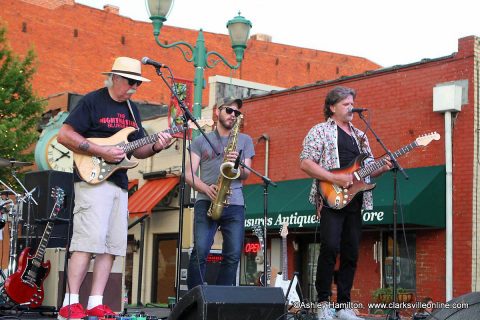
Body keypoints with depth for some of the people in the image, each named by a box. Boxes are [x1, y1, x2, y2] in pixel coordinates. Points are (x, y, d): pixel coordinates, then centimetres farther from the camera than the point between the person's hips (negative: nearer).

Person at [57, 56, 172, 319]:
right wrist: (101, 151, -17)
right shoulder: (92, 101, -3)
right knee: (89, 240, -16)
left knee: (112, 245, 3)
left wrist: (155, 147, 0)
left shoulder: (132, 109, 19)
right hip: (93, 179, -8)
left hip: (119, 183, 8)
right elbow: (64, 135, -10)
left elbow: (137, 149, 22)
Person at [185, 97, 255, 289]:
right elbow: (189, 174, 6)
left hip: (234, 204, 2)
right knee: (200, 252, -16)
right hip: (206, 202, -2)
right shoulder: (201, 141, 14)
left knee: (233, 256, -6)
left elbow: (246, 175, 9)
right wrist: (206, 188, -13)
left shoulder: (245, 140, 18)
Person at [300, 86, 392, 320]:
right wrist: (335, 178, -16)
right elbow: (305, 163, -8)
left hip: (355, 201, 7)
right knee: (330, 248, -18)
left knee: (351, 253, 4)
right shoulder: (320, 131, 2)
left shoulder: (359, 135, 22)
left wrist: (382, 168, 0)